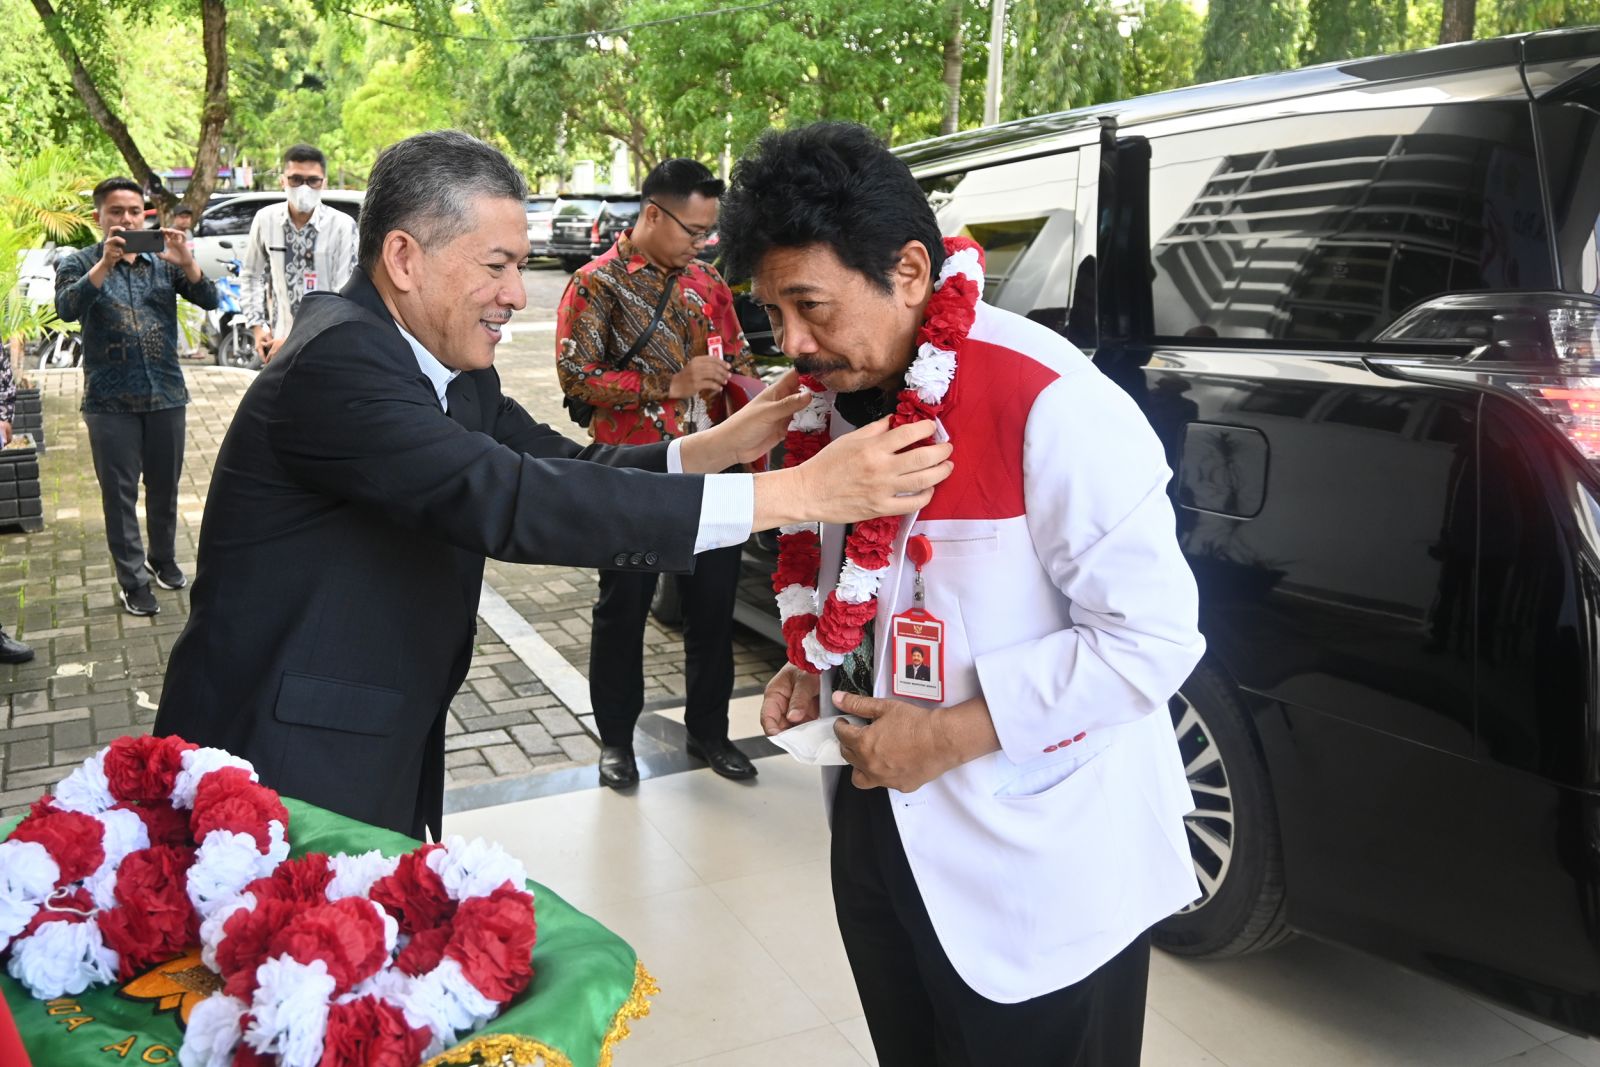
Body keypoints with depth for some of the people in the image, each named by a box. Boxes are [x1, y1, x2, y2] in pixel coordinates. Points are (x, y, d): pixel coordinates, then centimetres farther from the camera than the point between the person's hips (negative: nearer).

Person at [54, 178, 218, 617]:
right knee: (120, 494, 2)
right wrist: (105, 263, -31)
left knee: (165, 488, 14)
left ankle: (163, 559, 33)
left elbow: (208, 300, -7)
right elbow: (67, 308, -19)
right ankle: (132, 580, 9)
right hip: (110, 402, -2)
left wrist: (187, 262, -25)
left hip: (167, 395, 2)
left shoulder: (163, 260, 6)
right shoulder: (79, 264, 0)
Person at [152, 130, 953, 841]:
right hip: (277, 786, -8)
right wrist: (795, 494, -36)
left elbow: (559, 468, 1)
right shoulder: (337, 360, -24)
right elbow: (508, 502, -34)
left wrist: (717, 446, -16)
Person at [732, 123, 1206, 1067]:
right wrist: (821, 670, 0)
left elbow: (1151, 636, -23)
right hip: (885, 833, 8)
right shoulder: (850, 392, 2)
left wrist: (952, 734, -22)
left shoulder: (1052, 407, -24)